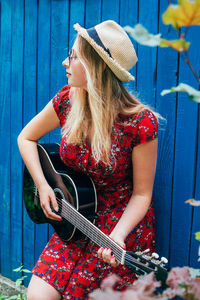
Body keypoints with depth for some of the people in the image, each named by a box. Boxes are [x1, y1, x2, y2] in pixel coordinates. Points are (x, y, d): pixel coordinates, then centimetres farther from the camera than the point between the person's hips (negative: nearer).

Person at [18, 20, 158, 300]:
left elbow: (141, 194, -12)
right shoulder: (67, 100, -7)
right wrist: (42, 185, -3)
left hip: (124, 223, -3)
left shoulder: (141, 122, -20)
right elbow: (26, 138, 9)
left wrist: (118, 235, -27)